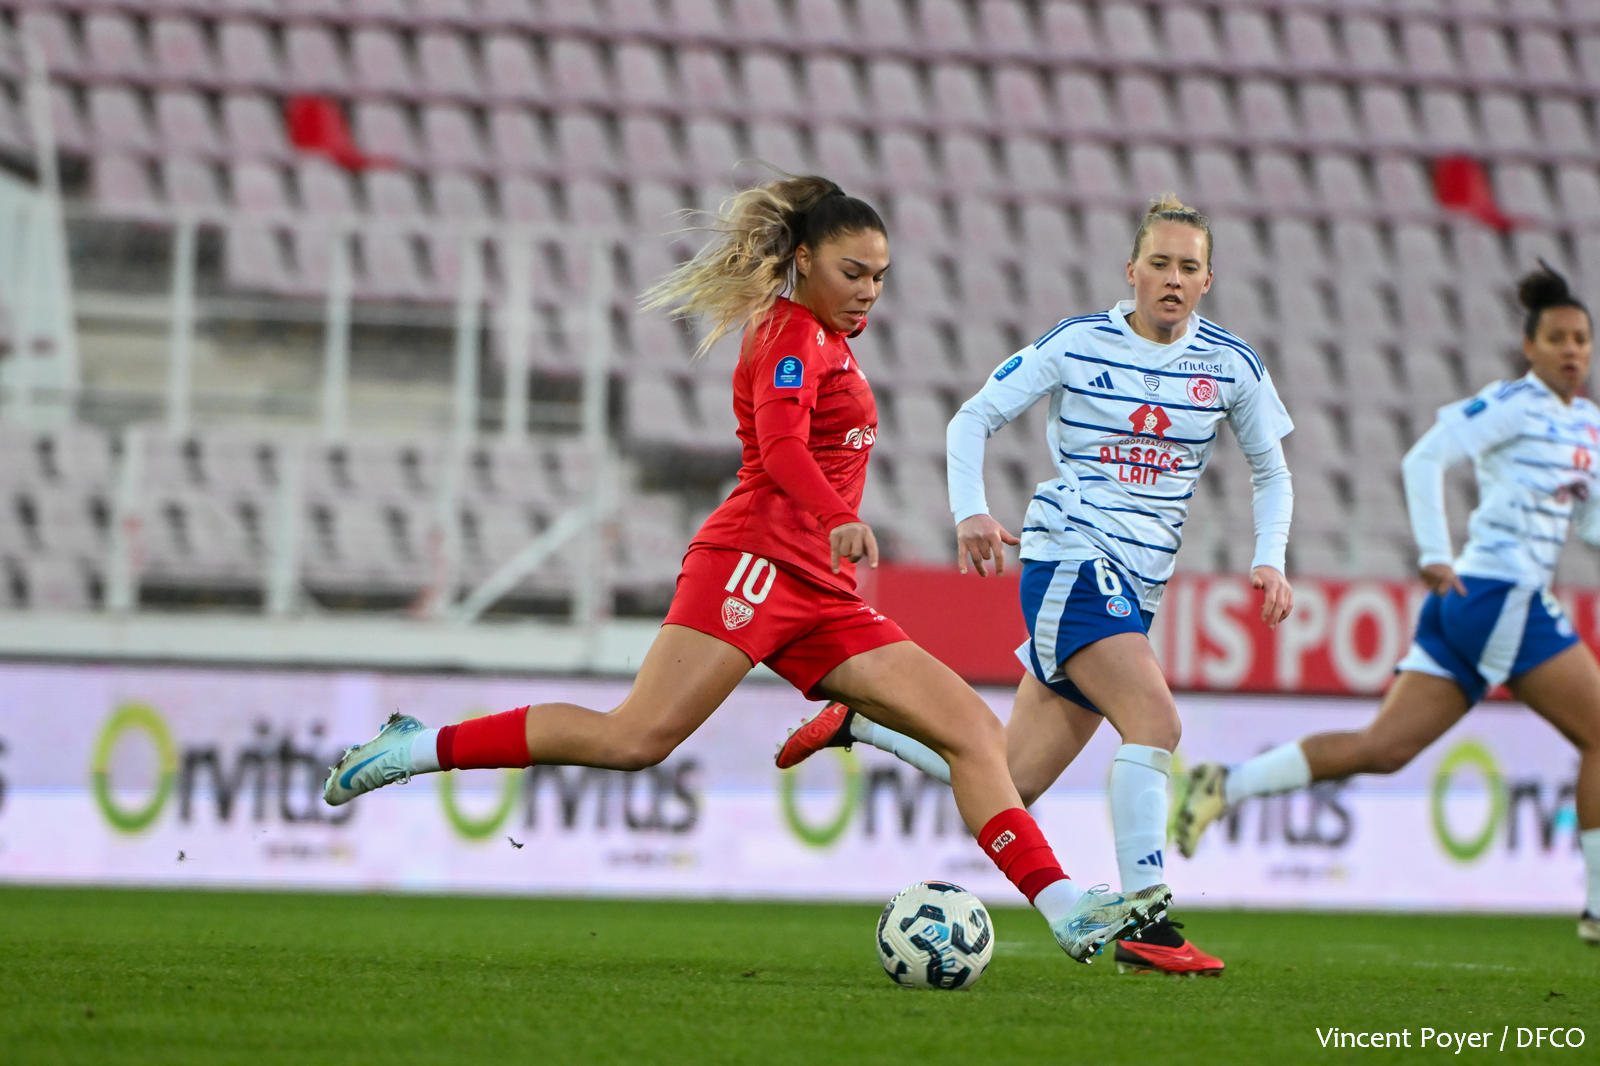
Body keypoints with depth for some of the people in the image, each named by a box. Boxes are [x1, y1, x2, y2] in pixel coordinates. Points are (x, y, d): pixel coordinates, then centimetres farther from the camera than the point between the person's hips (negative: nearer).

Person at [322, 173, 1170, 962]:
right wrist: (839, 519, -38)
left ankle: (1069, 913, -10)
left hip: (822, 601, 9)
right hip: (757, 562, -9)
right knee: (636, 738, -21)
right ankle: (423, 747, -9)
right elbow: (781, 444, -22)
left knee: (974, 731, -2)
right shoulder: (795, 334, -3)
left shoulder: (830, 340, 26)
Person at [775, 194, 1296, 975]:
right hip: (1069, 560, -5)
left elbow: (1270, 472, 17)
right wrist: (970, 512, -13)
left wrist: (1268, 561, 1)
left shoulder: (1231, 364, 5)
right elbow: (973, 420, 3)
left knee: (1009, 782, 4)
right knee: (1154, 719, -27)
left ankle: (859, 718, 25)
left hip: (1134, 587, 5)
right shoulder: (1077, 345, -3)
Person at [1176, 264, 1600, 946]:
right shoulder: (1513, 405, -7)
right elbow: (1424, 460, -13)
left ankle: (1227, 786, 0)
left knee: (1383, 748, 1)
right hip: (1498, 592, -9)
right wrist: (1435, 557, -18)